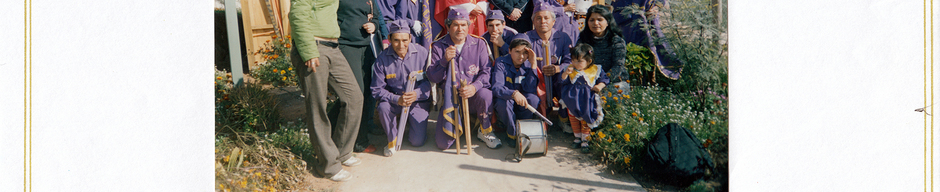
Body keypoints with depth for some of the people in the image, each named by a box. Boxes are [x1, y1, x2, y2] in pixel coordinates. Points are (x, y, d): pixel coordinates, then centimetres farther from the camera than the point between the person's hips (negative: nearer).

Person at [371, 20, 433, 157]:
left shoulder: (422, 53, -10)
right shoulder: (382, 58, -11)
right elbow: (377, 89, -11)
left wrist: (417, 94, -27)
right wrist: (397, 99, -28)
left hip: (418, 101, 0)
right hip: (394, 100, 0)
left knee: (417, 141, -10)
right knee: (383, 107, -36)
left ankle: (412, 122, 27)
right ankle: (393, 139, -6)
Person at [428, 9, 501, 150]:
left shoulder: (479, 44, 4)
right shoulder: (438, 47, 2)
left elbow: (486, 71, -4)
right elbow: (432, 77, -2)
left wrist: (475, 87, -24)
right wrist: (444, 60, -19)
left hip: (473, 96, 0)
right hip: (450, 100, 0)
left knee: (485, 95, -38)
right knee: (443, 143, -13)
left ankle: (485, 131, -7)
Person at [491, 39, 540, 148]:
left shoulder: (528, 65, -6)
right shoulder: (501, 63, -14)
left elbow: (530, 89, -21)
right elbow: (496, 87, -30)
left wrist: (533, 65, -24)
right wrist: (514, 93, -51)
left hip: (522, 104, 3)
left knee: (533, 99, -29)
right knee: (503, 102, -36)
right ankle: (513, 134, -14)